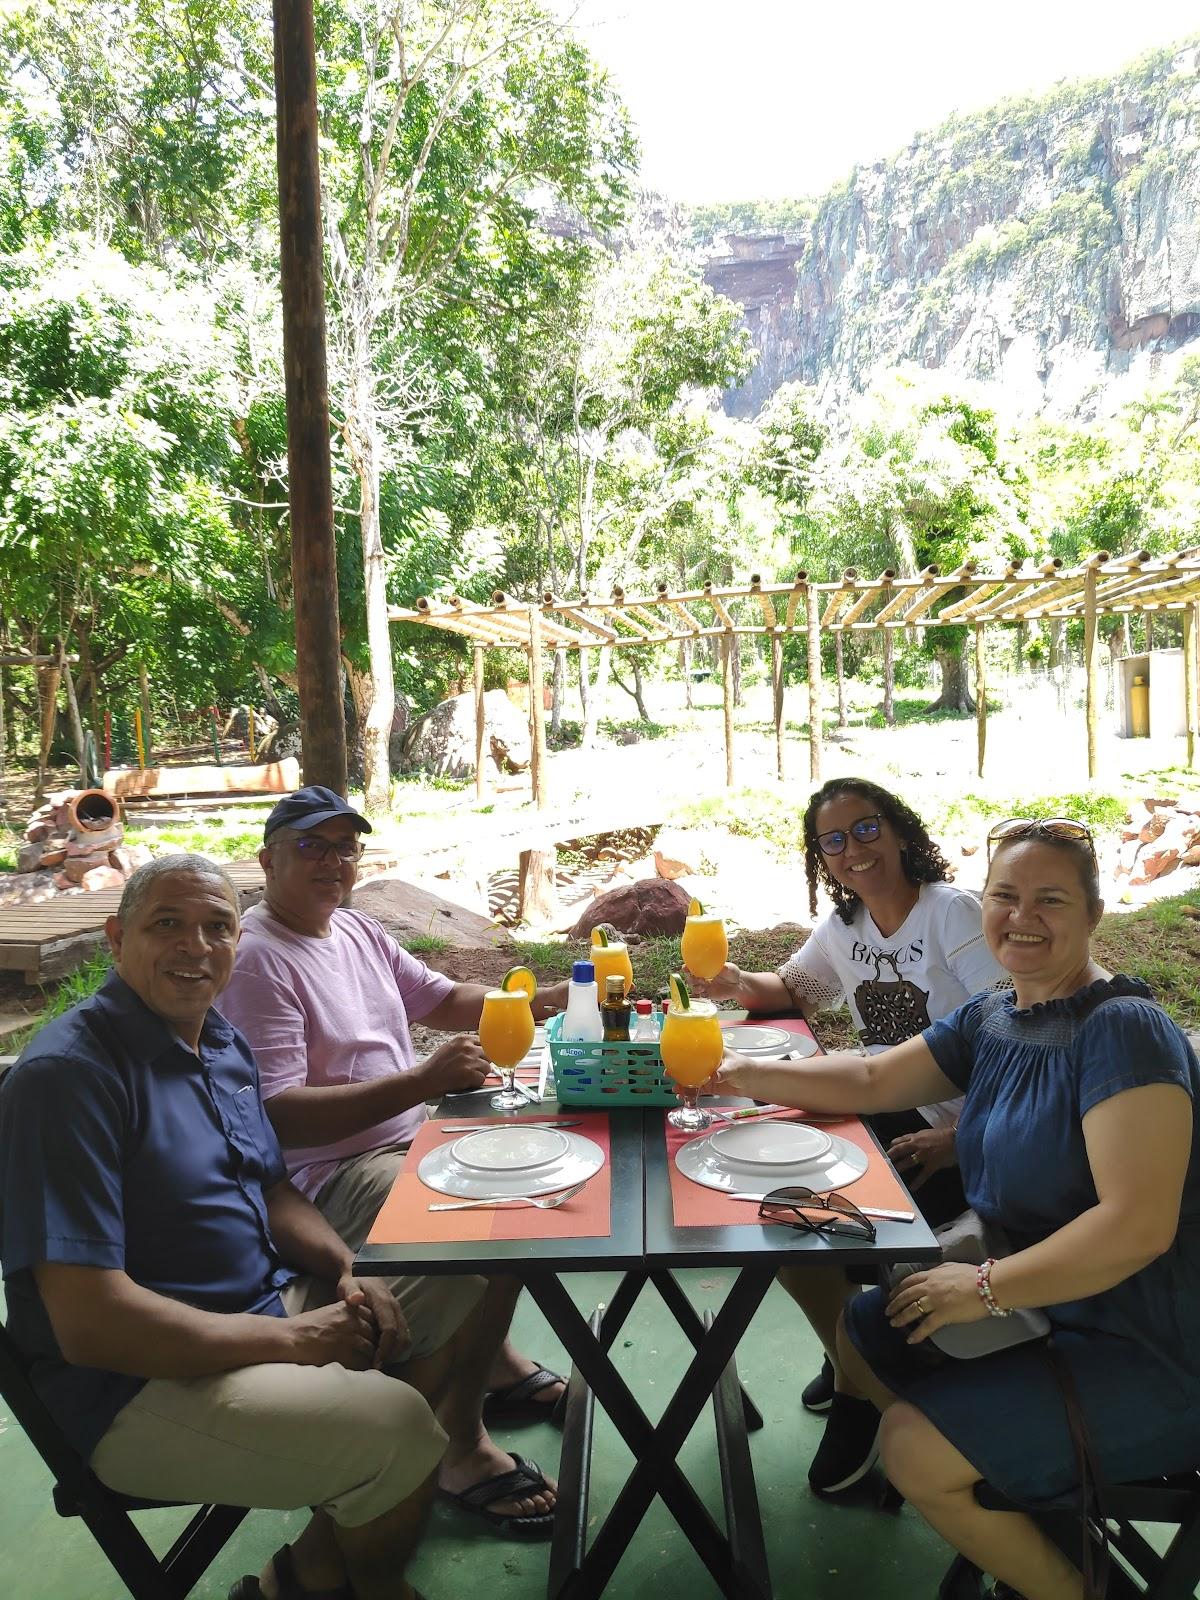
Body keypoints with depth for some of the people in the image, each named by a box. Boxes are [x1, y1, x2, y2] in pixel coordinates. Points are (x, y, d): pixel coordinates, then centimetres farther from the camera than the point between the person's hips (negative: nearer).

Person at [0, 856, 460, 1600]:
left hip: (267, 1305, 9)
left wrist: (350, 1273, -5)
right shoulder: (70, 1073, -22)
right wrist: (295, 1338, -21)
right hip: (139, 1382, -9)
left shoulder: (225, 1045, 6)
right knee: (397, 1430, -23)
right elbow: (89, 1323, -26)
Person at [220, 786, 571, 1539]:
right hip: (330, 1176, -10)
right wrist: (426, 1081, -31)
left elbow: (448, 998, 14)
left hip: (411, 1137, 10)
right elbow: (278, 1115, -25)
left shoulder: (358, 930, 11)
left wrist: (542, 999, -4)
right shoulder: (257, 959, -19)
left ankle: (494, 1358, 25)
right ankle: (461, 1446, -6)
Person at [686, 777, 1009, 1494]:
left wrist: (960, 1138, -26)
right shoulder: (843, 927, 5)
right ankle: (853, 1349, 22)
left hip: (961, 1139, -7)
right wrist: (738, 985, -1)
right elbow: (792, 991, 21)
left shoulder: (953, 912, -16)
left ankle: (858, 1389, 9)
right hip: (885, 1114, 7)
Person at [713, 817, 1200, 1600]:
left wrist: (988, 1286, -23)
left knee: (916, 1448, -15)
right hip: (1037, 1306, 9)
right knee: (856, 1332, 17)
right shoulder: (990, 1021, 1)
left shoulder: (1124, 1031, -24)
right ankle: (1024, 1516, 30)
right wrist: (744, 1076, 3)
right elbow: (872, 1081, 8)